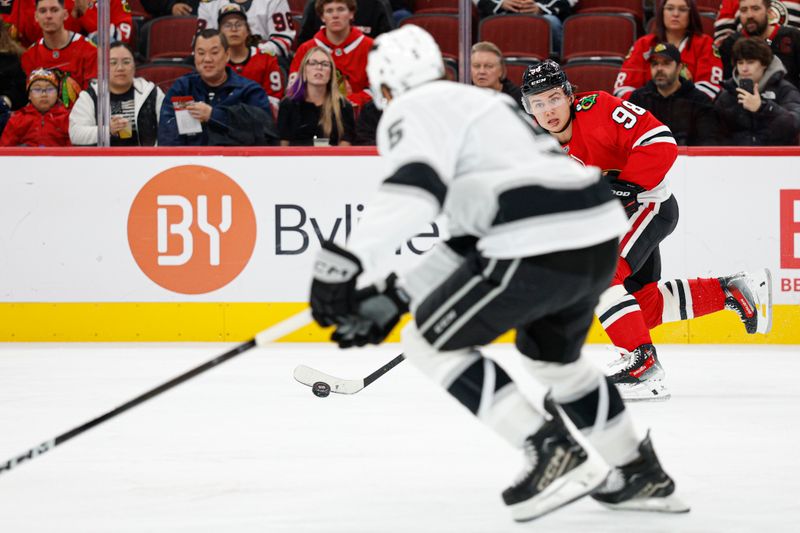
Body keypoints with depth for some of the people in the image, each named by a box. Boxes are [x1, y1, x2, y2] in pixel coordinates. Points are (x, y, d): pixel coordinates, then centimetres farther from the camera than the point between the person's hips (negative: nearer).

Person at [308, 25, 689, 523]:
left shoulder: (414, 111, 3)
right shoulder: (478, 103, 30)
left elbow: (413, 188, -20)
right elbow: (468, 243, 29)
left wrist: (343, 262, -26)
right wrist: (395, 299, 27)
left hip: (540, 248, -9)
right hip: (599, 240, 9)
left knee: (430, 341, 5)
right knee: (551, 354, 33)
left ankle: (556, 452, 0)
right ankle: (642, 473, 39)